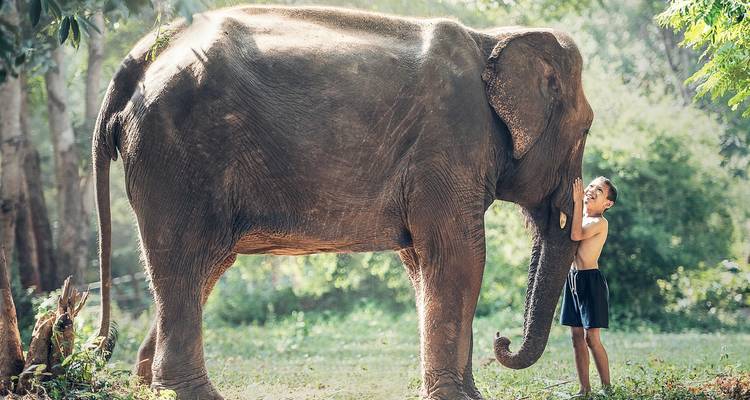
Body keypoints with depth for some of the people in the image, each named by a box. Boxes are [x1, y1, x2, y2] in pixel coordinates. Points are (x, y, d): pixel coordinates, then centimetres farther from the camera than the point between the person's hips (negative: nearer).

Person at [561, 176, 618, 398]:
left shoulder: (600, 222, -11)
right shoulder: (580, 217, 14)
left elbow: (576, 234, -26)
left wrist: (577, 201, -21)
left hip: (590, 280, -8)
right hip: (573, 278, 8)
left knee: (591, 337, -9)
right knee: (577, 336, 7)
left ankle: (607, 387, -2)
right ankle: (584, 388, 11)